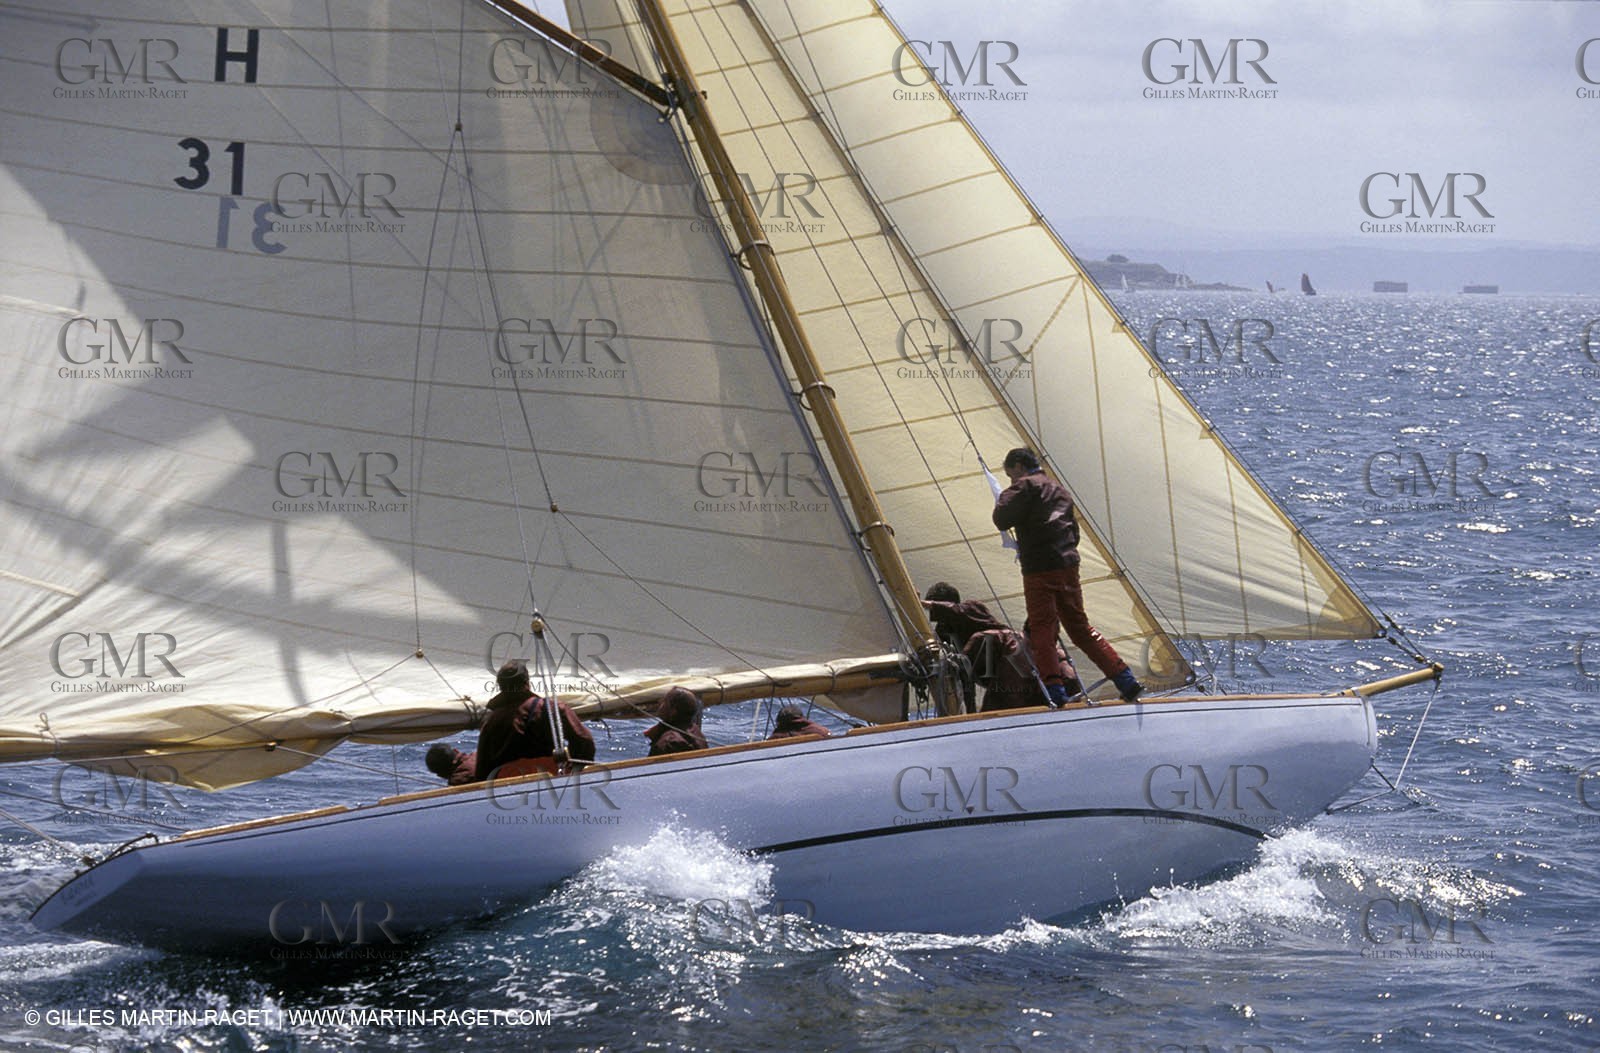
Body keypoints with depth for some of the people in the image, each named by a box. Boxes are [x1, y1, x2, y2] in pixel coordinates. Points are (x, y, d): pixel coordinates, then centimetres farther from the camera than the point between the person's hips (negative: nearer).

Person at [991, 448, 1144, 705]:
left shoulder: (1025, 486, -1)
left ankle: (1054, 688, -18)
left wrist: (1002, 501, 10)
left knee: (1041, 629, -5)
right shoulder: (1059, 489, 25)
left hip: (1039, 569, -7)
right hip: (1068, 565, 7)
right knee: (1079, 626, 12)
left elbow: (1002, 520, -12)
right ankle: (1126, 680, 6)